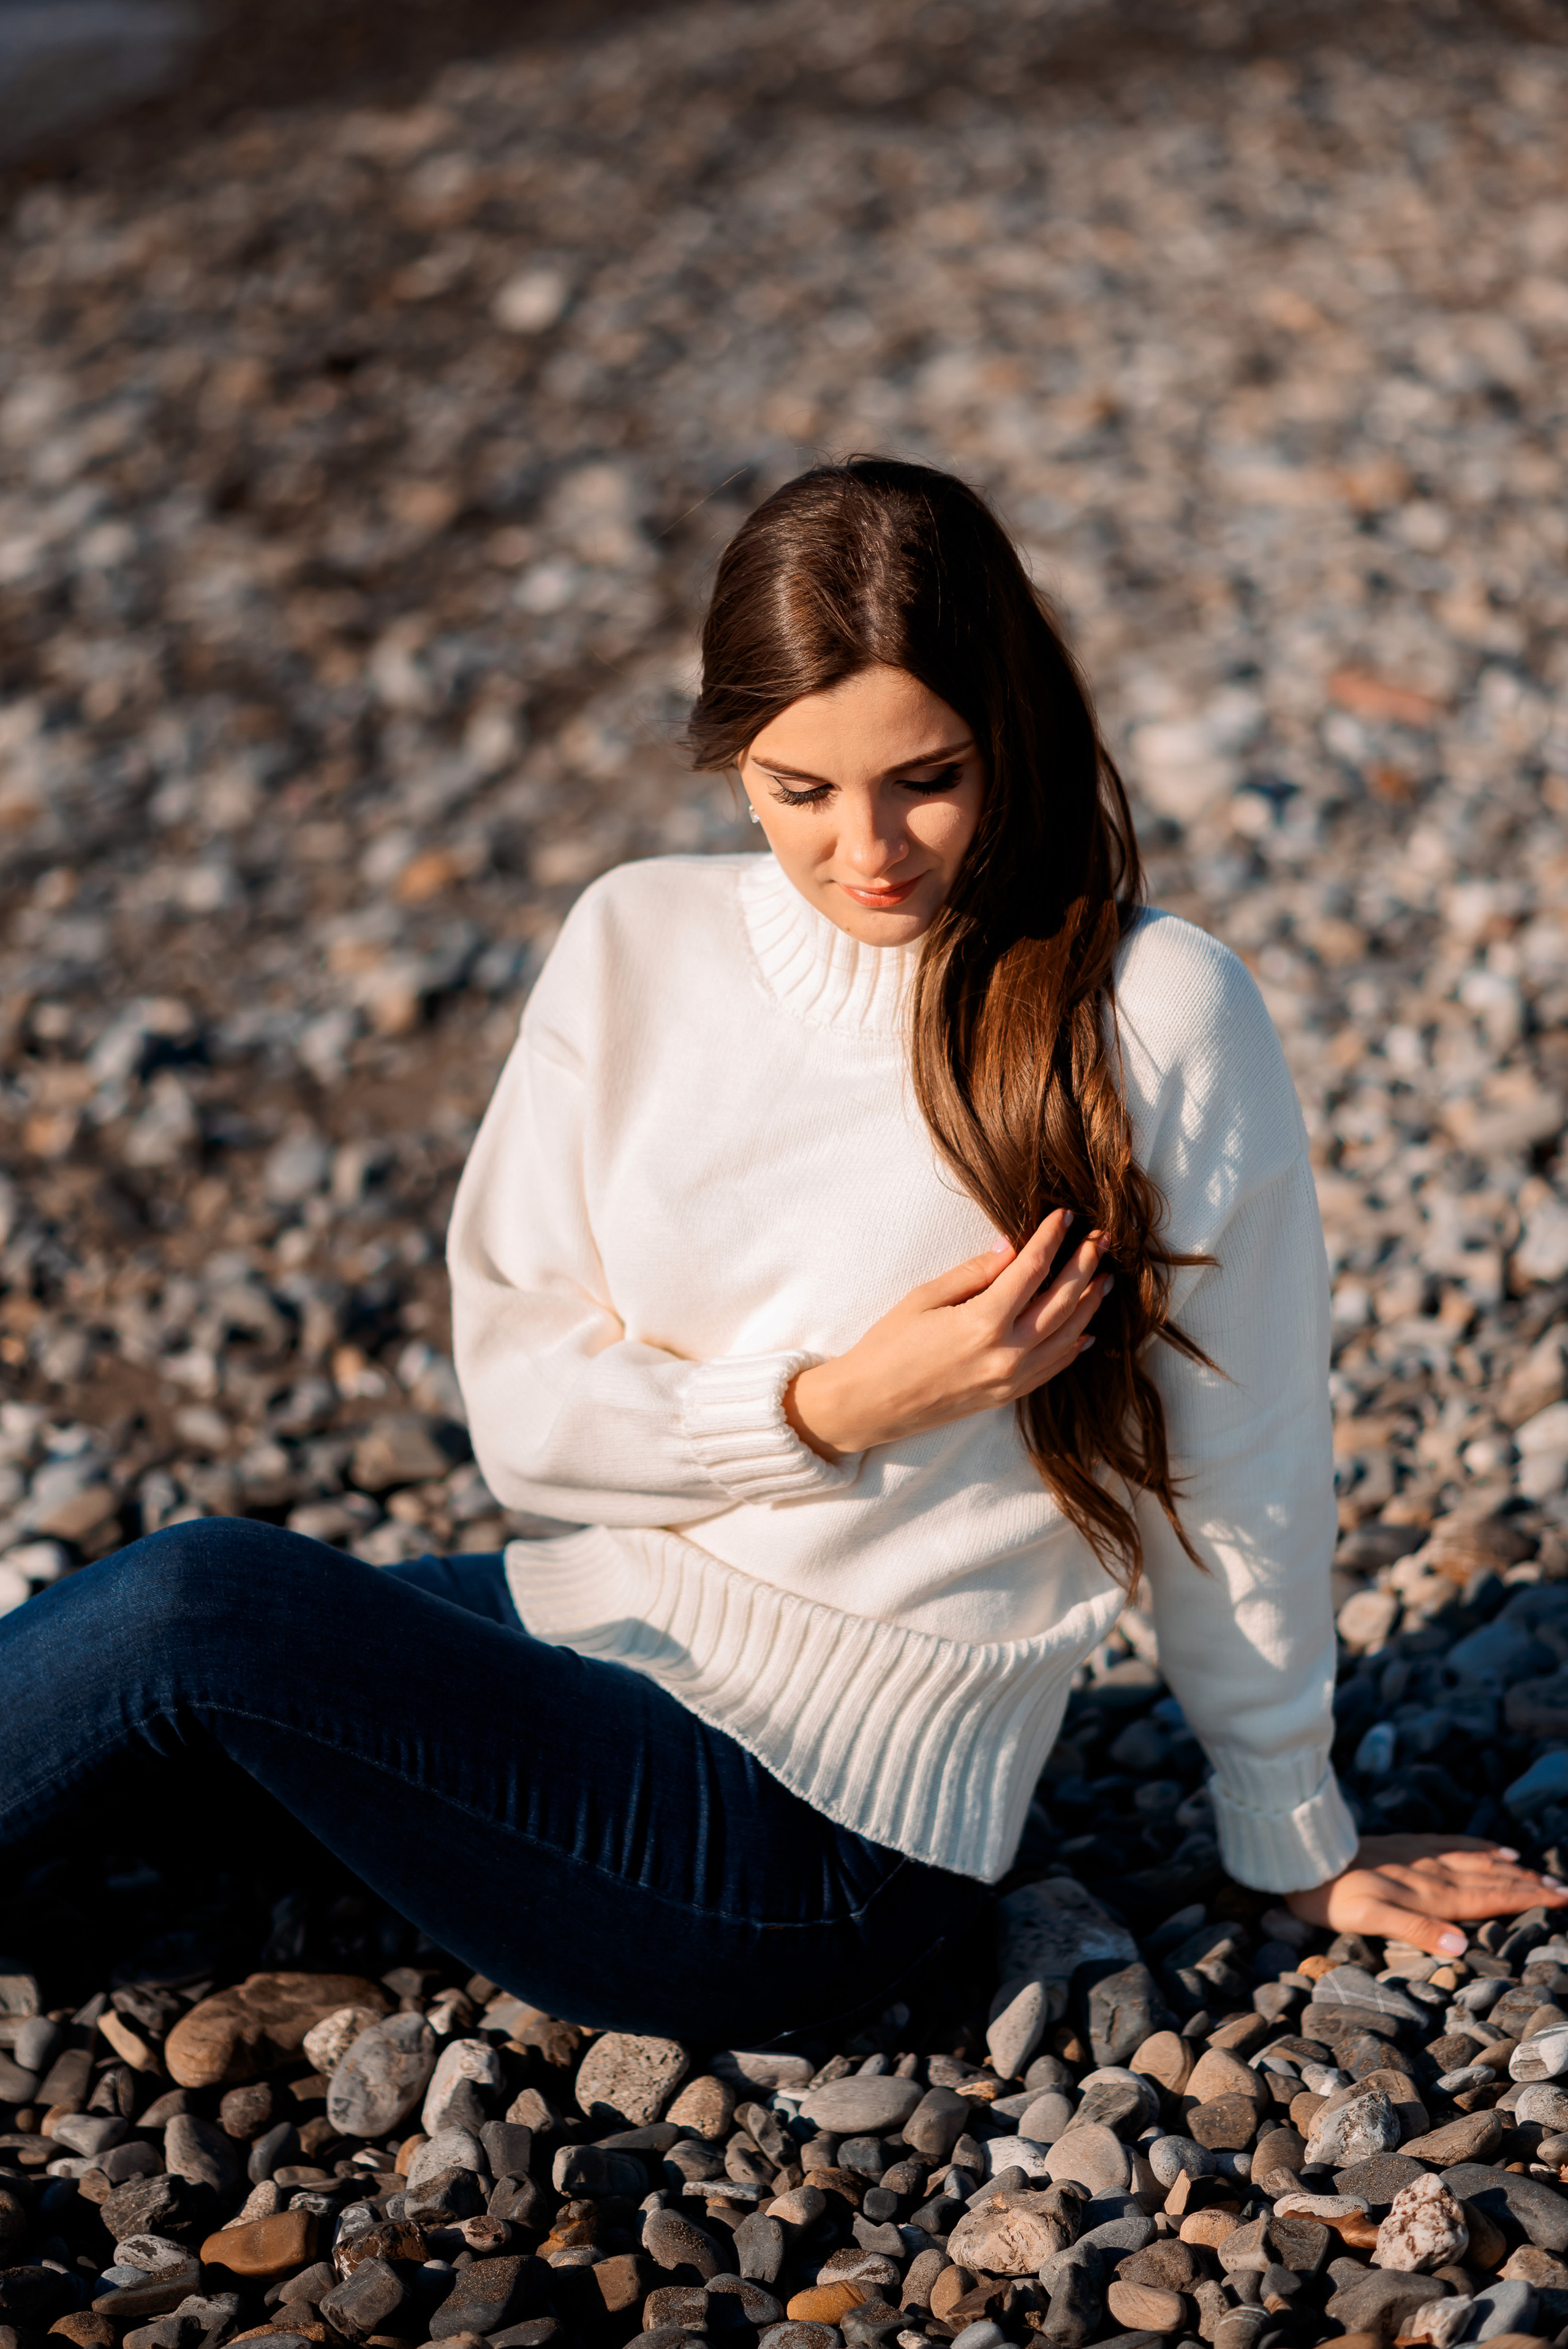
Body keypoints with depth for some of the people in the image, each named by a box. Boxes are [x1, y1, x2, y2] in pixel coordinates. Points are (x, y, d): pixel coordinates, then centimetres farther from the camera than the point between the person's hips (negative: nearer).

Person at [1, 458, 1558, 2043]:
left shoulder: (1155, 1018, -14)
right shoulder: (640, 943, -1)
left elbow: (1236, 1467, -4)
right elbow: (520, 1404, -1)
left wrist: (1297, 1848, 7)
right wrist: (833, 1409, -17)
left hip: (815, 1852, -4)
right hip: (586, 1624, 5)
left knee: (197, 1610, -20)